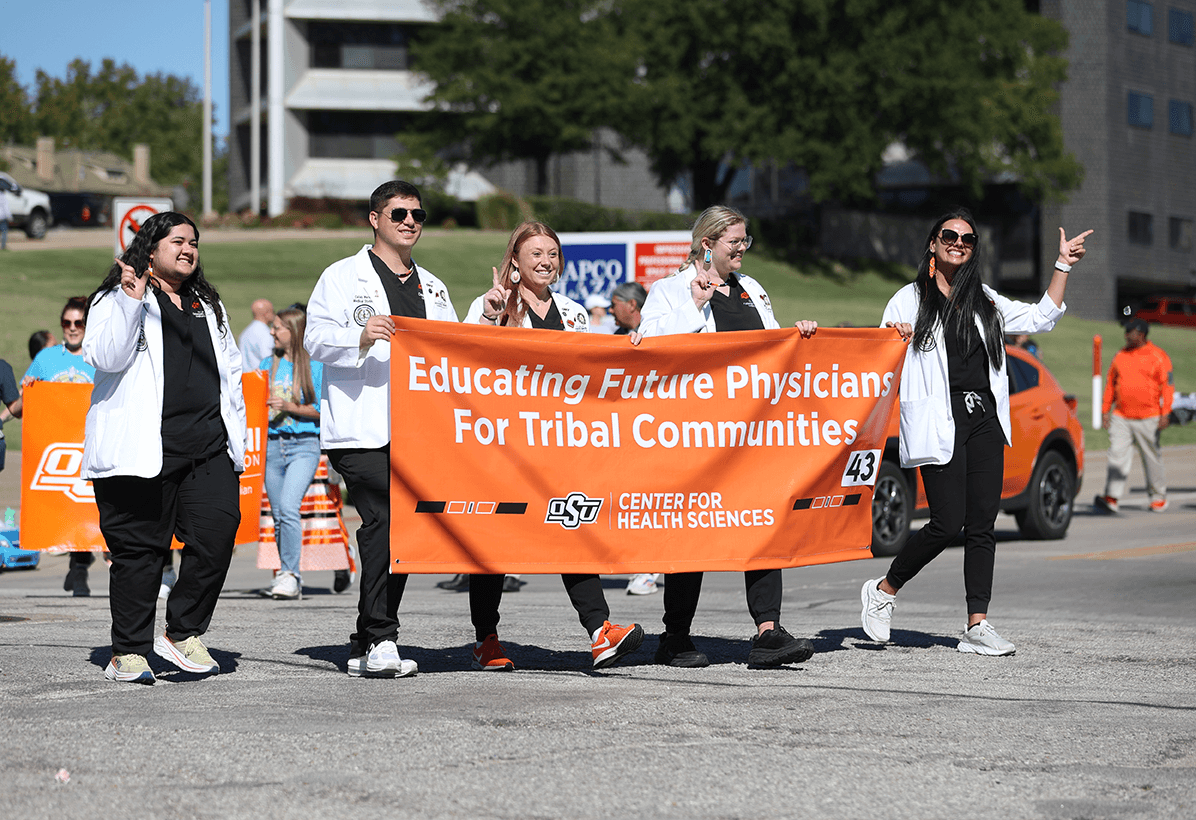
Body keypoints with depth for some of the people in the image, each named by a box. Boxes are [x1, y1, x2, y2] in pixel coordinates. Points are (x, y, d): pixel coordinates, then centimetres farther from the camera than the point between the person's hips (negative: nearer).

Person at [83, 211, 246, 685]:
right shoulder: (116, 300, 6)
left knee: (217, 531, -12)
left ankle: (183, 633, 2)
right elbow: (106, 357, -11)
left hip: (208, 448, 5)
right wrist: (131, 301, -19)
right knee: (140, 548, -4)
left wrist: (234, 436, 16)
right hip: (141, 448, -5)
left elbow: (230, 373, 26)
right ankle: (128, 653, 5)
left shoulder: (208, 306, 24)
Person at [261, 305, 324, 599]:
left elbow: (322, 409, -3)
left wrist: (289, 407, -13)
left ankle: (290, 574, -18)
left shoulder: (315, 366, -1)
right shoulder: (268, 365, 14)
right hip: (272, 445, 5)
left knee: (289, 506, -21)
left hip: (304, 445, -5)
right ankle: (287, 576, 16)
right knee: (278, 514, 6)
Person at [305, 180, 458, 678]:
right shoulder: (342, 277, 6)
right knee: (386, 522, -19)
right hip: (361, 429, -6)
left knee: (401, 528, 5)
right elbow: (315, 339, -5)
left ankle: (367, 647, 13)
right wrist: (361, 337, -23)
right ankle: (378, 642, -16)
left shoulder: (432, 289, 24)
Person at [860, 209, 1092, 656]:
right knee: (948, 522, -12)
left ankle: (977, 626, 0)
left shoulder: (984, 301, 18)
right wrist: (893, 339, -17)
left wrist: (1062, 266, 15)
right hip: (940, 423, -5)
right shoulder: (909, 300, 5)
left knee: (982, 523, -1)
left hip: (984, 419, 5)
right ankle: (884, 589, 10)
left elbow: (1041, 317, 22)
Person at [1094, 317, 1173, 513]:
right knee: (1117, 455, -9)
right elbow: (1111, 384, 17)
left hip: (1147, 419, -3)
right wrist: (1105, 410, 11)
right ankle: (1112, 498, -15)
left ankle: (1159, 497, 21)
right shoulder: (1120, 356, 11)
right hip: (1120, 418, 3)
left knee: (1152, 458, 6)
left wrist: (1165, 414, -14)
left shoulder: (1158, 356, -2)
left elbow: (1167, 385, -5)